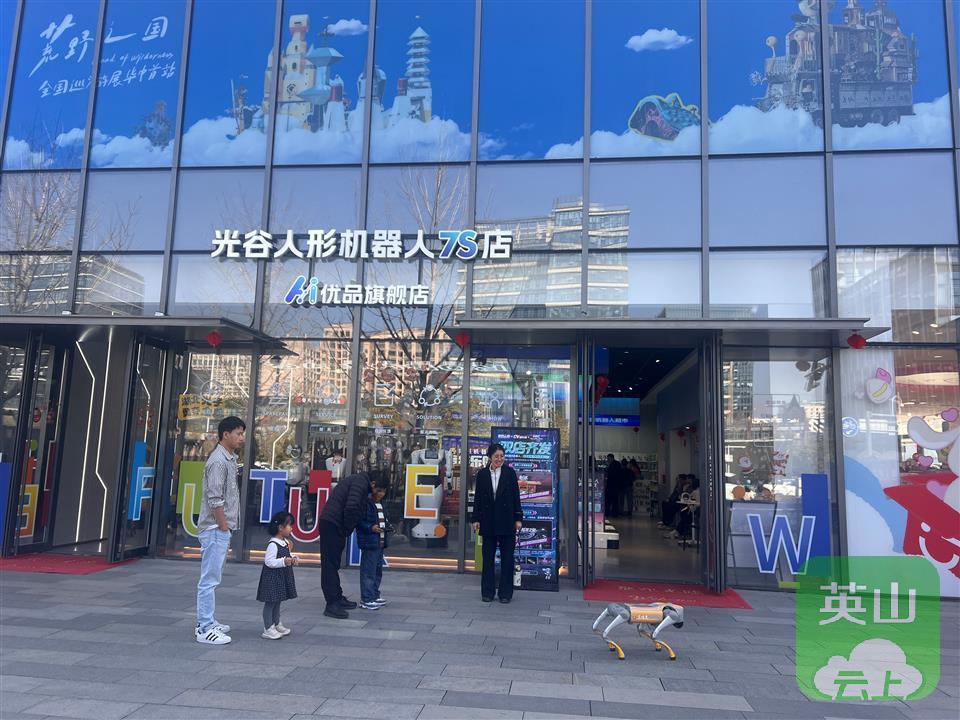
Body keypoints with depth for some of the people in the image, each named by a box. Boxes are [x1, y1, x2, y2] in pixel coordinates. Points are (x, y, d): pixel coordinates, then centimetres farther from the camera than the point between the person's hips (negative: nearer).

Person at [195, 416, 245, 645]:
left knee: (212, 578, 16)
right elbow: (215, 500, -20)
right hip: (216, 529, -10)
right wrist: (224, 526, -15)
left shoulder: (230, 458, 14)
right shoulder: (218, 461, -16)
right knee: (210, 580, -5)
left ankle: (207, 623, 25)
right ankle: (205, 629, 1)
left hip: (222, 529, 10)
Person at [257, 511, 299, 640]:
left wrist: (293, 559, 0)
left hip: (282, 578, 9)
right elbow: (269, 561, -25)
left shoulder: (285, 542, 8)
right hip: (272, 578, -9)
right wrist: (283, 561, -32)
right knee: (270, 602, -1)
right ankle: (268, 629, 6)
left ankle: (277, 624, 29)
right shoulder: (273, 544, -21)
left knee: (277, 601, 19)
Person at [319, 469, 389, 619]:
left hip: (330, 524, 11)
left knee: (333, 564, 17)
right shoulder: (360, 483, -13)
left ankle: (337, 598, 27)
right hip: (332, 525, -11)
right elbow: (351, 507, -24)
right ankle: (332, 605, -4)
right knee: (330, 565, -7)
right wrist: (347, 529, -13)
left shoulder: (358, 480, 19)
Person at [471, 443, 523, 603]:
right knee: (488, 558, 8)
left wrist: (518, 518, -3)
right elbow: (478, 498, 5)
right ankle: (487, 592, 17)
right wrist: (475, 519, 0)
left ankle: (506, 593, 13)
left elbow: (516, 496, 1)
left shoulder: (510, 473, 0)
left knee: (507, 558, 4)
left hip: (506, 521, -1)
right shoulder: (482, 474, 3)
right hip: (488, 521, 1)